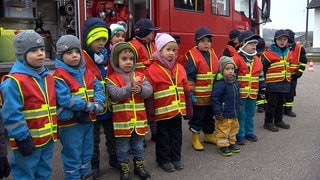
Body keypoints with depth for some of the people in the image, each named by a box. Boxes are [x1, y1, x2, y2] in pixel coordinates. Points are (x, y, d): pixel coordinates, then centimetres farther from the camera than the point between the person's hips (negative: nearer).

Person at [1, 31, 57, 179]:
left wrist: (54, 131, 16)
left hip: (48, 138, 7)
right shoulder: (14, 81, -17)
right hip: (28, 142, -7)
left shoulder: (47, 77, 8)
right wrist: (22, 138, -19)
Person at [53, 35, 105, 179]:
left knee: (87, 151, 23)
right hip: (70, 122, -7)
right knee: (73, 154, 7)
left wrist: (98, 104, -18)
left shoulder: (87, 72, 5)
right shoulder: (59, 76, -17)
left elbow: (99, 89, 2)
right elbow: (64, 99, -26)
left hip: (88, 119, 7)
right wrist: (88, 106, -25)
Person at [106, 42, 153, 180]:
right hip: (122, 121, -4)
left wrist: (140, 89, -24)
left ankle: (139, 167, 38)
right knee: (123, 148, 13)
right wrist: (130, 87, -30)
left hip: (139, 120, 4)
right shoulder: (111, 78, -9)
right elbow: (115, 94, -22)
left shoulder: (140, 76, 5)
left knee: (138, 146, 20)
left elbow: (149, 90, -4)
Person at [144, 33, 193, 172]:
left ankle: (176, 158, 34)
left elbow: (186, 91, 10)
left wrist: (188, 110, 10)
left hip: (177, 110, 5)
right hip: (162, 112, -5)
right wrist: (150, 113, -13)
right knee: (163, 137, 11)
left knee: (177, 135, 17)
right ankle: (164, 159, 28)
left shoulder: (179, 68, 6)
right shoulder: (152, 69, -11)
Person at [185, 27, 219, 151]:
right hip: (198, 96, -6)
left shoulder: (213, 55, 10)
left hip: (212, 95, 7)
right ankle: (195, 138, 19)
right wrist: (191, 93, -17)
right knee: (197, 117, 5)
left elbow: (218, 74, 16)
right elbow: (190, 77, -14)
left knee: (209, 116, 20)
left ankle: (208, 135, 37)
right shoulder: (193, 56, -11)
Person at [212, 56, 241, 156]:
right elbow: (215, 98, -20)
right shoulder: (219, 83, -20)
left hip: (234, 114, 9)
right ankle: (222, 145, 16)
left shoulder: (235, 82, 6)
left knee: (233, 129, 20)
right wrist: (218, 112, -20)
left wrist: (239, 106, 20)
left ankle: (231, 143, 36)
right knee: (223, 130, 2)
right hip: (224, 115, -8)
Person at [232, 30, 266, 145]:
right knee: (240, 115, 2)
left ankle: (249, 132, 32)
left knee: (250, 114, 17)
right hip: (240, 93, -6)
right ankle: (239, 135, 14)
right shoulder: (236, 59, -10)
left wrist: (263, 90, 14)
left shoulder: (257, 60, 11)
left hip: (253, 93, 6)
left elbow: (261, 76, 16)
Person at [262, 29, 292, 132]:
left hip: (284, 84, 7)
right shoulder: (269, 53, -12)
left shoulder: (288, 52, 11)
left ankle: (278, 121, 30)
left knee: (280, 103, 17)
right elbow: (262, 68, -10)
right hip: (273, 84, -7)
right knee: (272, 104, -1)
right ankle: (268, 123, 10)